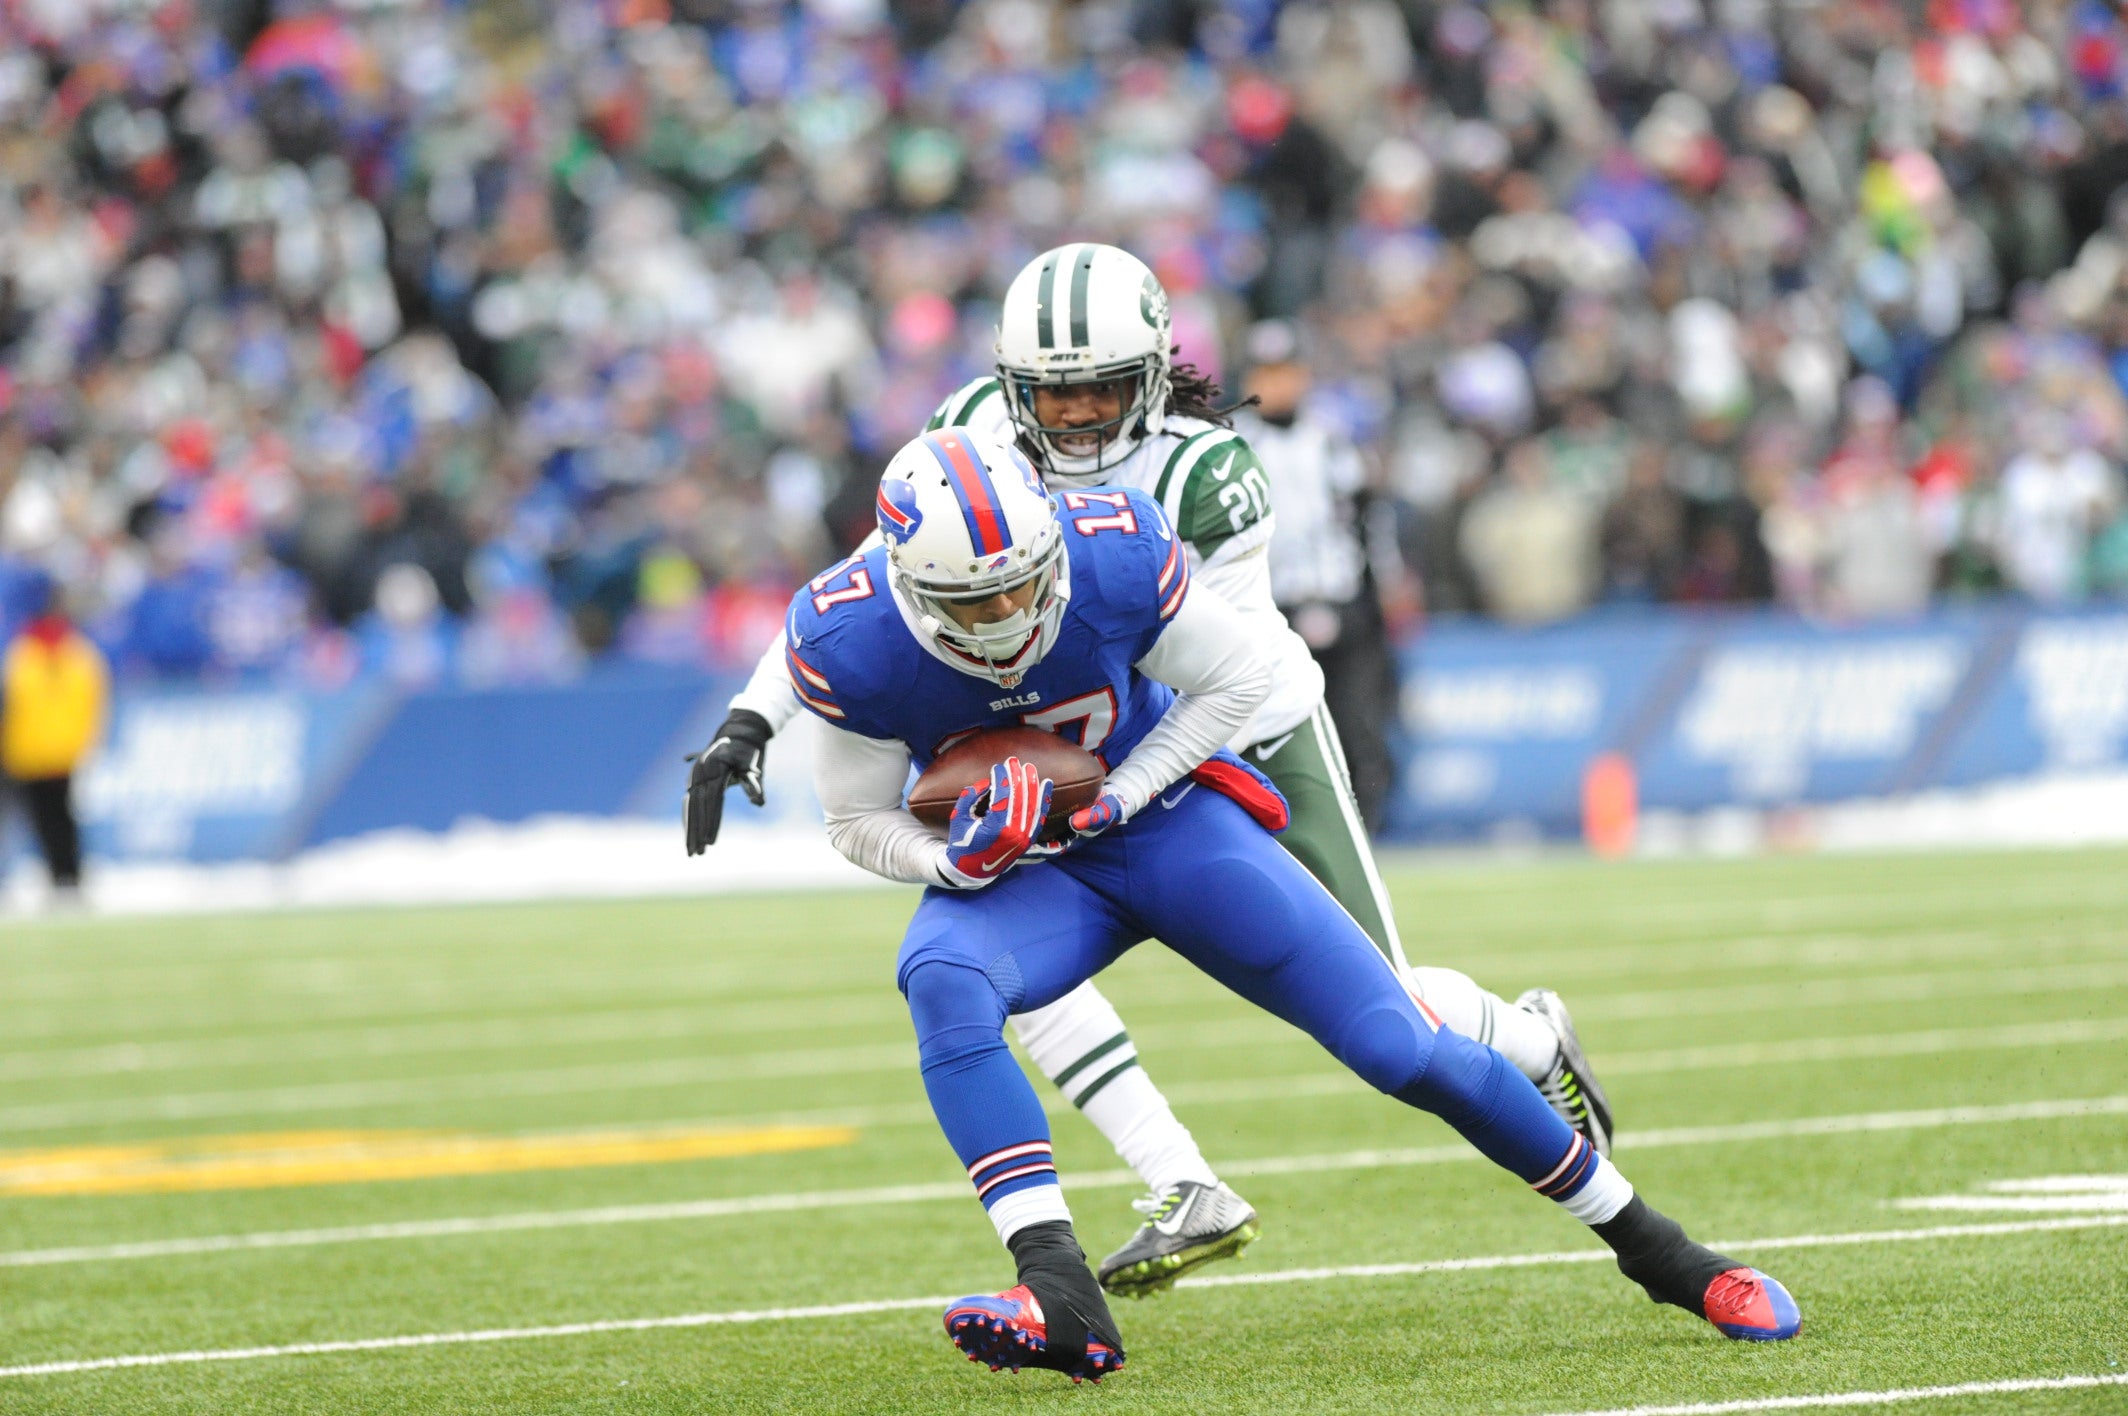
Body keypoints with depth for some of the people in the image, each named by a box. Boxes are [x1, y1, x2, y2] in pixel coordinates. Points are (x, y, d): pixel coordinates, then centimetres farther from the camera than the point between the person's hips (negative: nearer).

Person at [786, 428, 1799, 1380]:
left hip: (1167, 813, 0)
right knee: (943, 983, -35)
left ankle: (1653, 1249, 12)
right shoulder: (851, 644, -24)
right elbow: (859, 823, -8)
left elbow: (1237, 678, -7)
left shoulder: (1111, 557, -26)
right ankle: (1060, 1297, -41)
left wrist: (1117, 798, -17)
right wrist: (957, 861, -28)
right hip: (1024, 871, 1)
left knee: (1403, 1049, -6)